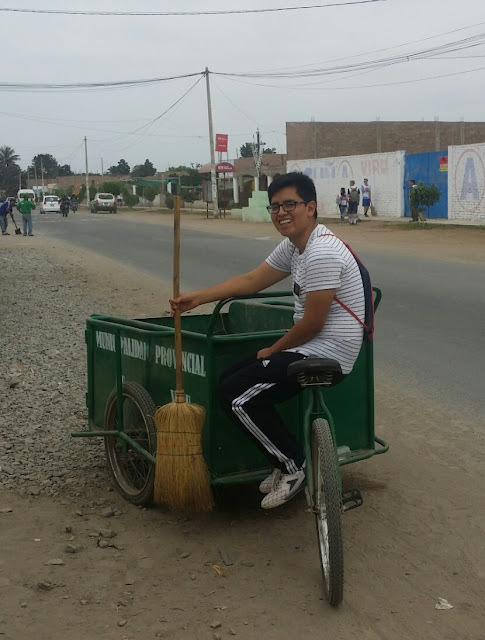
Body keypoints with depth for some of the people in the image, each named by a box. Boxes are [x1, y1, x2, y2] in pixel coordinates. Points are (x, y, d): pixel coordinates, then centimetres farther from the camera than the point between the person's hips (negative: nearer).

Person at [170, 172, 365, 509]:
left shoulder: (321, 253, -22)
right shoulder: (294, 245, 10)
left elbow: (312, 323, -20)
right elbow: (251, 280, 16)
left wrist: (272, 351, -5)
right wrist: (197, 297, 9)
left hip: (327, 352, -11)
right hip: (311, 346, 11)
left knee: (236, 395, -14)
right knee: (230, 378, 9)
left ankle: (294, 467, 2)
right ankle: (289, 461, 15)